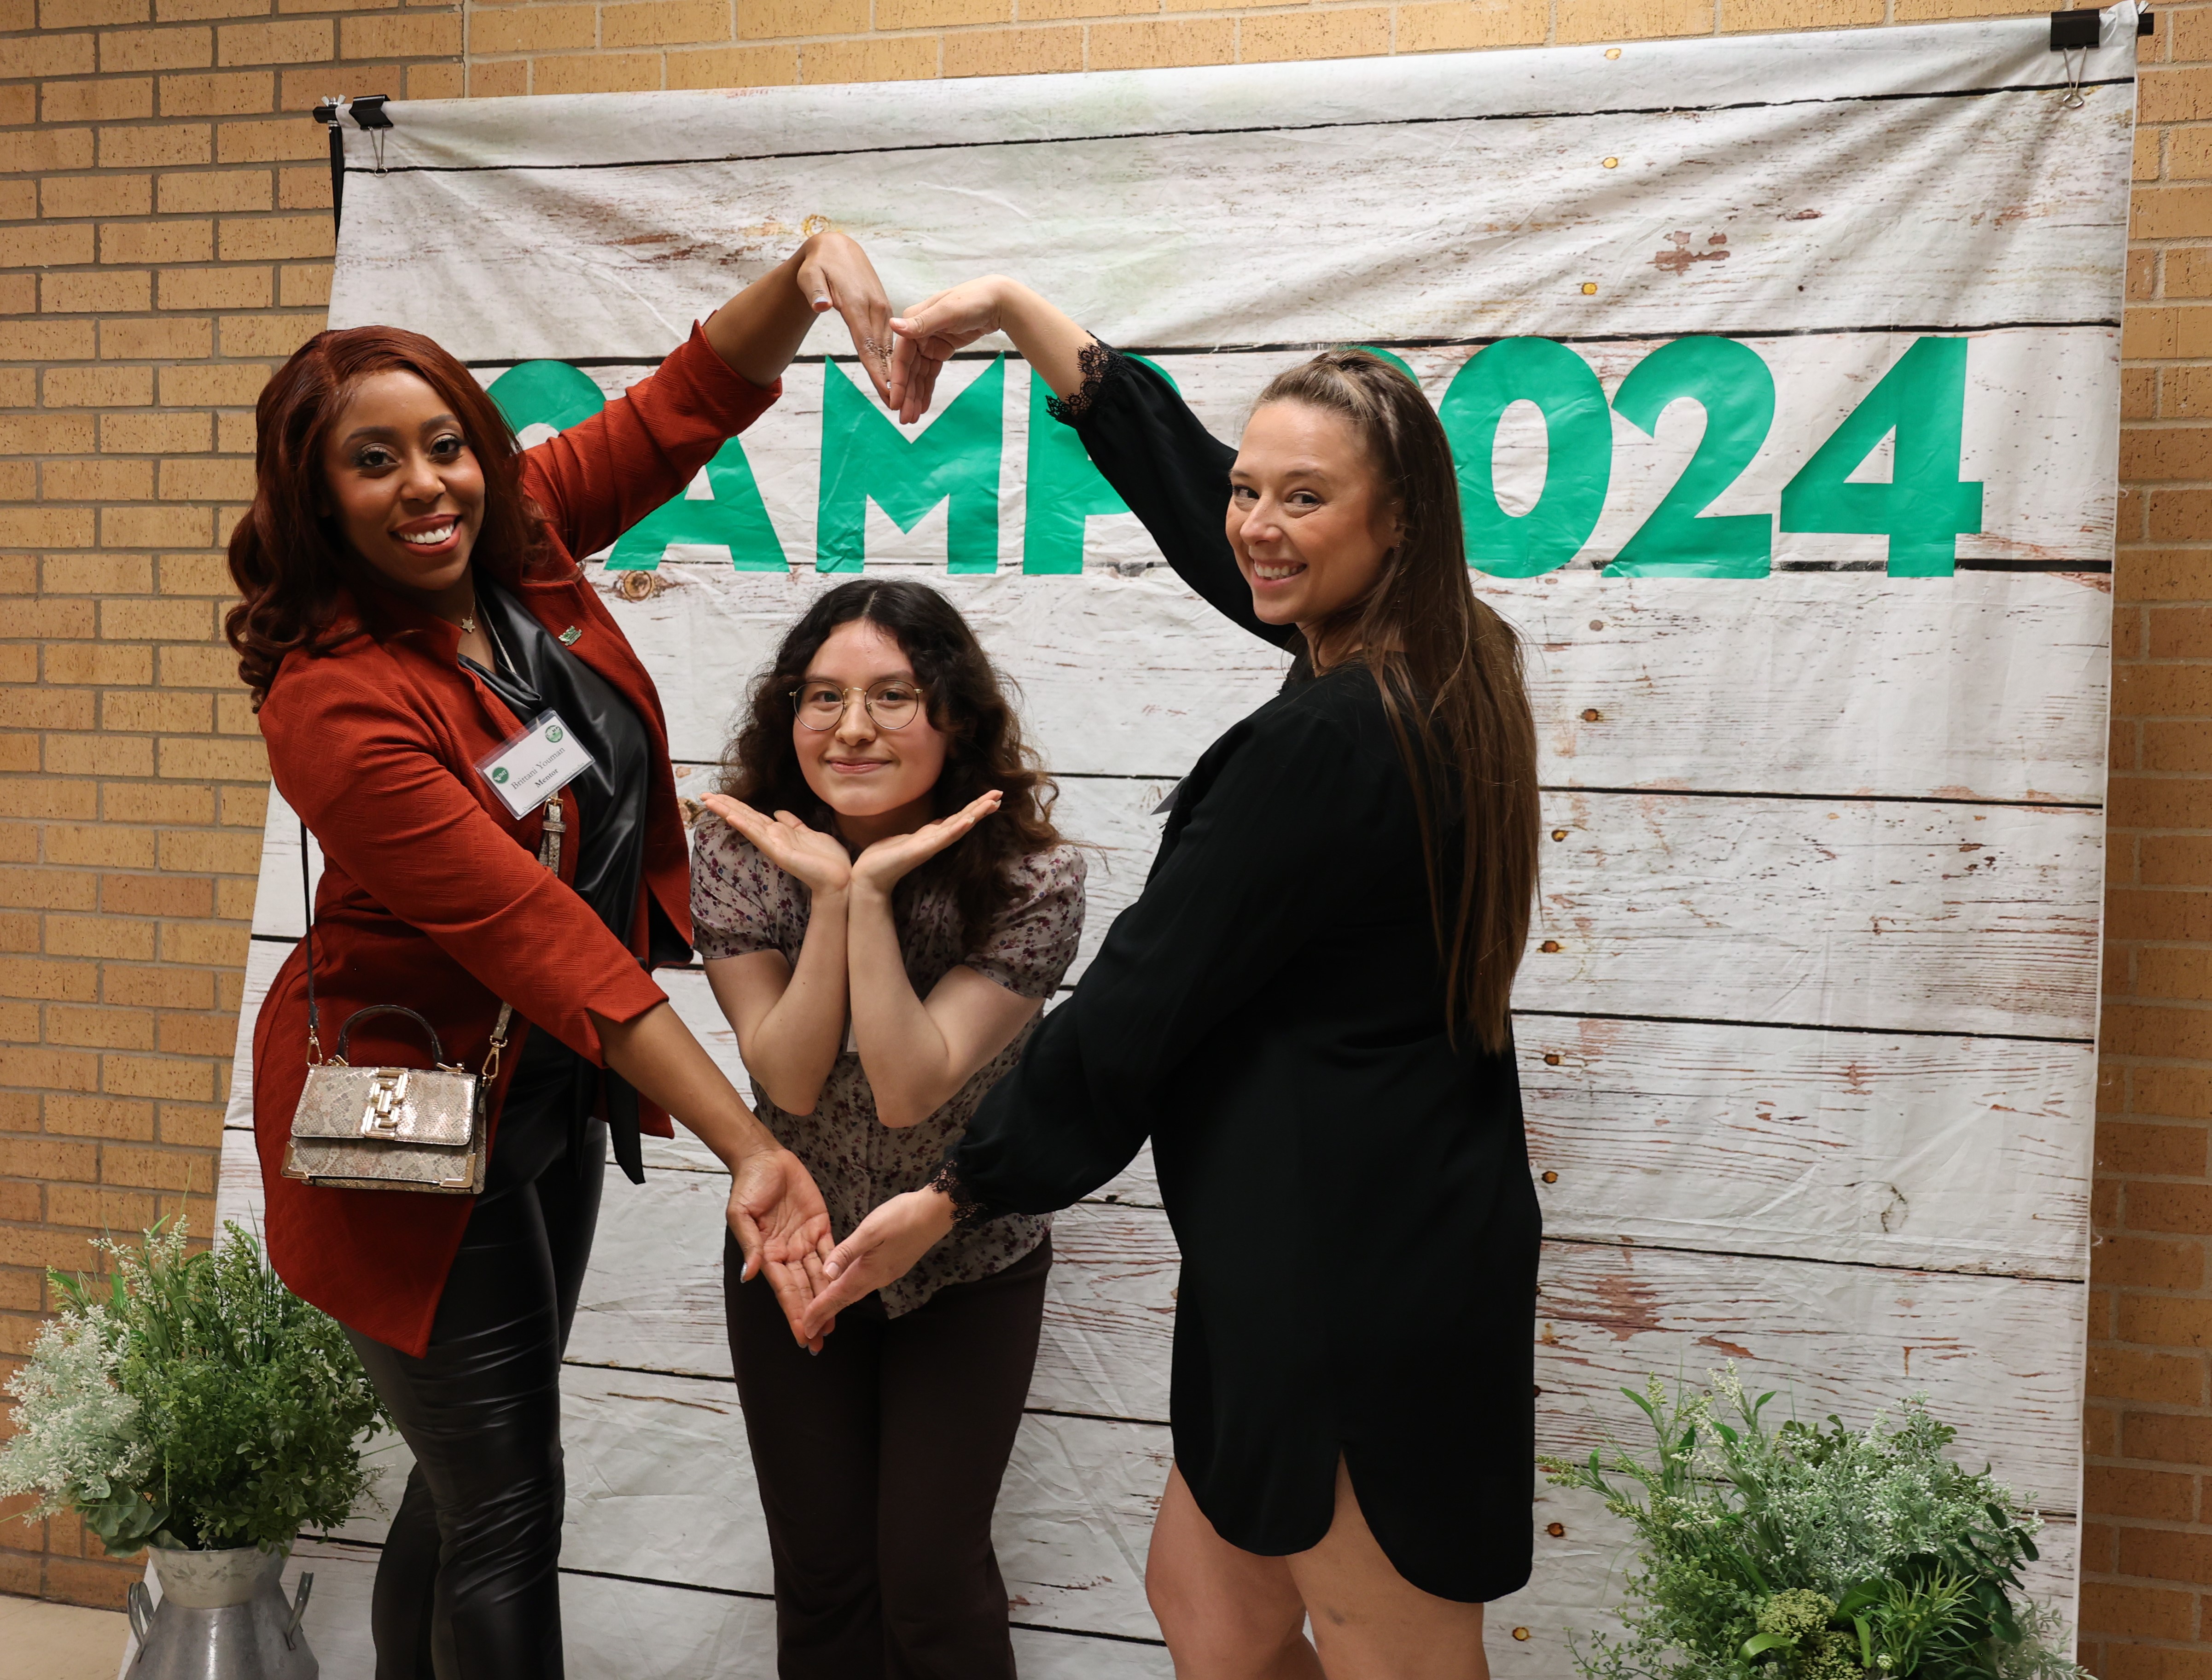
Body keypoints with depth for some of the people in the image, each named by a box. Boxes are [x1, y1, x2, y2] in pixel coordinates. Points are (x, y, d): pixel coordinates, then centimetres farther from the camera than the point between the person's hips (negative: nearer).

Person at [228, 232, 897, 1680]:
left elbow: (691, 401, -4)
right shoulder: (336, 704, -25)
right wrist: (751, 1149, -30)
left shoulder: (522, 542, -6)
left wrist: (809, 272, -25)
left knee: (477, 1464, 22)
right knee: (508, 1506, 4)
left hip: (551, 1086, 7)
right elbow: (539, 936, -29)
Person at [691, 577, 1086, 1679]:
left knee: (932, 1583, 2)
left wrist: (874, 893, -34)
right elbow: (790, 1078, -19)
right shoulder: (740, 853, -15)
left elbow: (908, 1088, -29)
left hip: (967, 1268, -2)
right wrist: (830, 894, -30)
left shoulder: (1033, 881, -23)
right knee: (819, 1573, 12)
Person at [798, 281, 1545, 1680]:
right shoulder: (1435, 665, 5)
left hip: (1350, 1267, -10)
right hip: (1408, 1233, 10)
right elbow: (1173, 465, 13)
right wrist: (1013, 305, 16)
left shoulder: (1328, 739, -23)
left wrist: (954, 1196, -6)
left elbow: (1142, 1001, -17)